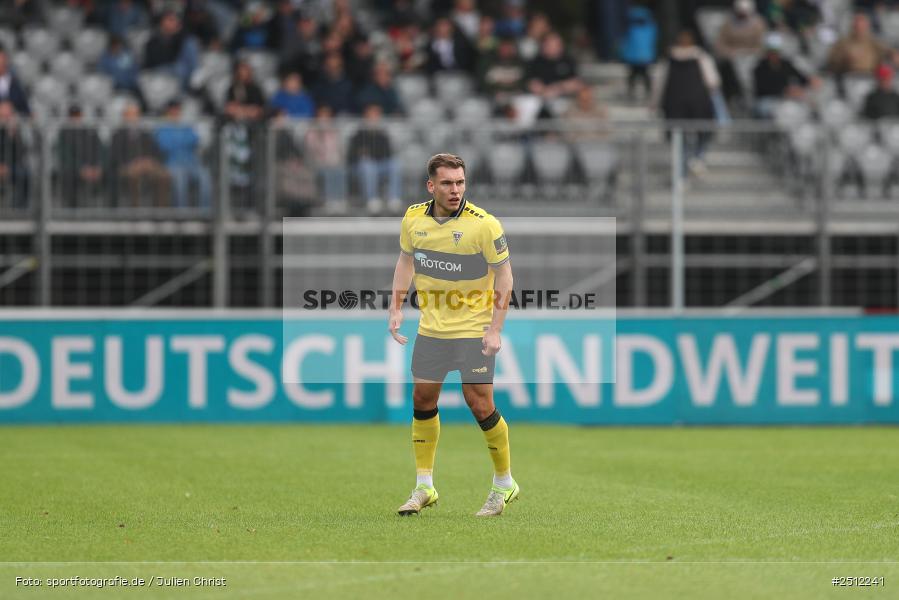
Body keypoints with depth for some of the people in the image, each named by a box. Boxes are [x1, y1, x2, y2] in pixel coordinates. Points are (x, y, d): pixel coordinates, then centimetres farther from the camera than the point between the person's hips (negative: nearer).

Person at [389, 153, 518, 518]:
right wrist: (396, 309, 6)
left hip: (474, 329, -5)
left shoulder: (483, 224, -16)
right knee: (423, 399, 6)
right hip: (431, 328, 5)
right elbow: (405, 261, 15)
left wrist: (495, 329, -15)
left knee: (480, 405, -6)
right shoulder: (414, 219, -2)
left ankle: (504, 483, 12)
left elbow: (504, 275, -11)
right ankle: (424, 487, 17)